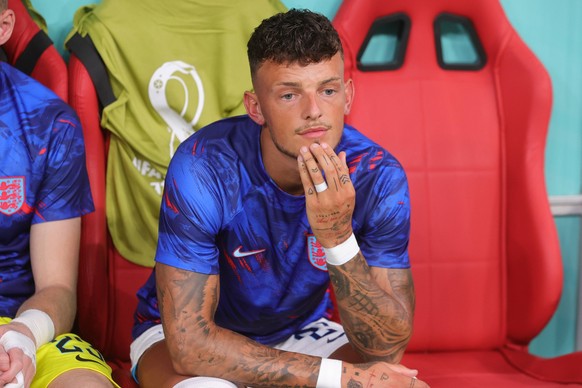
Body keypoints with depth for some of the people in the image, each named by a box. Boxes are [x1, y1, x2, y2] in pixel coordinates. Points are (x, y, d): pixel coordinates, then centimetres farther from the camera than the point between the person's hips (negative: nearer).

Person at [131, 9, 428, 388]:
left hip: (301, 332, 3)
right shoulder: (204, 167, -29)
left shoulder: (378, 176, -20)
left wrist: (339, 239, -38)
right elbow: (190, 341, -30)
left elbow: (388, 346, -21)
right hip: (183, 334, -3)